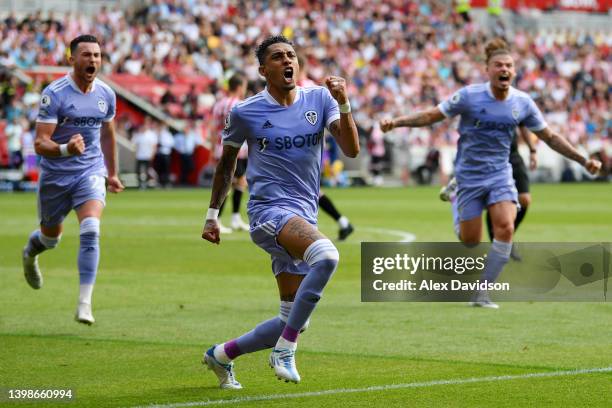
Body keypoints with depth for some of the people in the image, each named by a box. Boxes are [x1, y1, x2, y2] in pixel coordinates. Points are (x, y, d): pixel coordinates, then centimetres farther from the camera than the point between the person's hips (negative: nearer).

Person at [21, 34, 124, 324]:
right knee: (51, 237, 17)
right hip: (56, 175, -2)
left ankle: (84, 303, -21)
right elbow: (40, 143, -20)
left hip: (91, 173, 2)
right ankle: (30, 254, 56)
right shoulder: (54, 94, -16)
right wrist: (66, 149, -39)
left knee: (91, 231, -22)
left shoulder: (106, 94, 0)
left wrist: (112, 173, 24)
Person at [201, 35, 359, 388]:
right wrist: (212, 214, 16)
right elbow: (226, 163, 14)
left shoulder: (319, 99, 6)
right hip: (269, 209, -5)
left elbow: (351, 150, -4)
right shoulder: (245, 112, 0)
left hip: (305, 217, 5)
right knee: (326, 254, -36)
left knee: (294, 322, 7)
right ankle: (286, 349, -27)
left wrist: (344, 105, -18)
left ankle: (222, 355, 29)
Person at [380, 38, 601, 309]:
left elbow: (549, 137, 9)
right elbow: (431, 116, -5)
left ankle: (482, 291, -9)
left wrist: (583, 160, 7)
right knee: (470, 241, 0)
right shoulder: (469, 96, -12)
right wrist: (396, 122, -18)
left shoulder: (523, 103, -2)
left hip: (500, 174, 2)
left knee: (505, 228, -21)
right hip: (469, 175, -2)